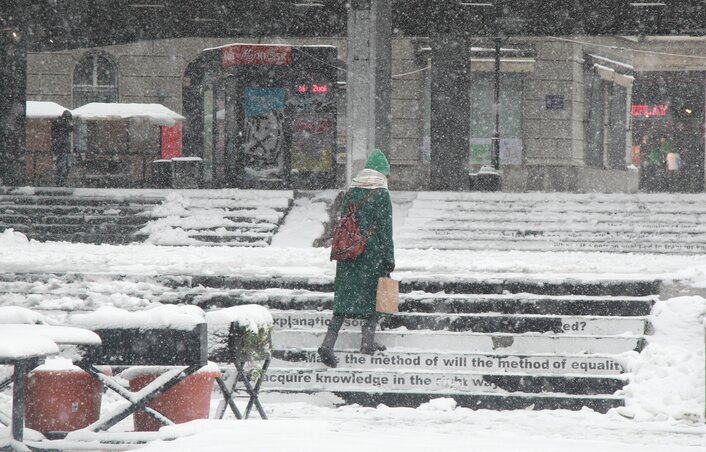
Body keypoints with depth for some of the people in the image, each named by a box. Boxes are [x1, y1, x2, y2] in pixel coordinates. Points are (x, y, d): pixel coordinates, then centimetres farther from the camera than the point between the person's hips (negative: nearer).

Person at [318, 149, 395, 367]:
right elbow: (385, 229, -10)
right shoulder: (381, 195, -8)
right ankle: (368, 341, 16)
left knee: (345, 295, 3)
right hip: (372, 251, -5)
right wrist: (389, 258, -7)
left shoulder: (351, 192, 9)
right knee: (373, 293, 11)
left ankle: (329, 341, -10)